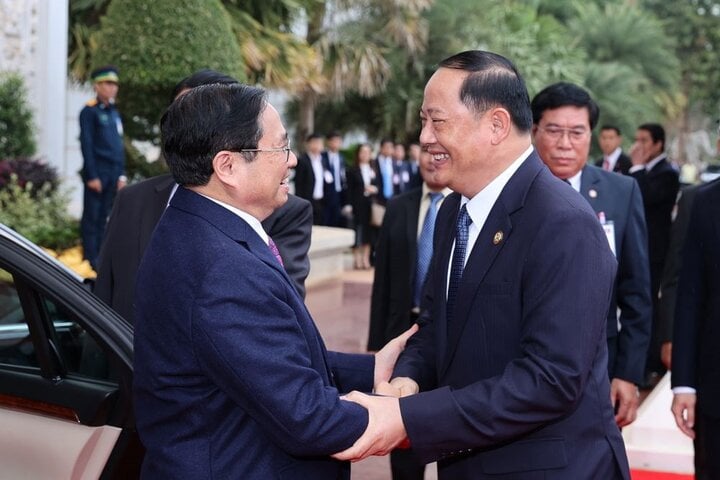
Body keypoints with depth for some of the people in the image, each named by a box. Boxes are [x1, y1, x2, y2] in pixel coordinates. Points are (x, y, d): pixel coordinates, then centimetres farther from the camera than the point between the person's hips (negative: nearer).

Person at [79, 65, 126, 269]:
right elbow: (86, 145, -10)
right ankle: (90, 260, 1)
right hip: (97, 172, -7)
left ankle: (100, 256, 15)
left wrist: (121, 175, 13)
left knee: (103, 217, 10)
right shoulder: (89, 111, -5)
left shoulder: (114, 114, 18)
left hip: (113, 174, 7)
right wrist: (92, 176, -15)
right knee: (92, 217, -2)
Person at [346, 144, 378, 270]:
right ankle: (357, 260, 4)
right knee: (358, 232, -2)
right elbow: (350, 190, -3)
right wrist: (352, 206, -12)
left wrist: (374, 190, -8)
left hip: (371, 205, 4)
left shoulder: (373, 171, 13)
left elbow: (377, 188, 14)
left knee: (369, 232, 5)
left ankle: (366, 259, 12)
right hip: (358, 205, -4)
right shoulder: (352, 171, 1)